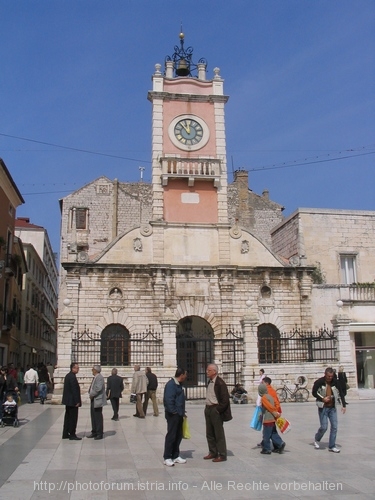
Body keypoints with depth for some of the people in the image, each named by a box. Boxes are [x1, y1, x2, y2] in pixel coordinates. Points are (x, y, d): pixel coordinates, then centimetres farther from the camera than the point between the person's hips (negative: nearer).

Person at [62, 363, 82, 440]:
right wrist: (77, 401, -18)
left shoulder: (68, 375, 11)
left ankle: (65, 434, 21)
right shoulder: (72, 377, -19)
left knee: (68, 417, 15)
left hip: (68, 400, 10)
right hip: (72, 401, -10)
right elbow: (74, 390, -22)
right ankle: (72, 435, 3)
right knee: (73, 418, -2)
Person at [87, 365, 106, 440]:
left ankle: (100, 434, 4)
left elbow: (98, 388, -24)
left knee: (98, 417, -3)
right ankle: (94, 432, 25)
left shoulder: (99, 377, -16)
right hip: (93, 400, 10)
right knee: (93, 416, 15)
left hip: (97, 400, -10)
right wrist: (90, 394, 5)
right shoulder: (95, 377, 15)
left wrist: (92, 395, -15)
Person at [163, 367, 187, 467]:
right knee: (171, 436, -2)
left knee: (178, 436, 14)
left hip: (179, 415, 9)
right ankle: (167, 458, 6)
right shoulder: (171, 385, -18)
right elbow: (168, 400, -24)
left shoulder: (178, 385, 13)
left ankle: (175, 456, 24)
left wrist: (182, 412, 15)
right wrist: (174, 412, -19)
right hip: (173, 415, -9)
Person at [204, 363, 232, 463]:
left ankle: (222, 455, 7)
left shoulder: (220, 383, -16)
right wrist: (207, 408, 11)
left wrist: (218, 410, -16)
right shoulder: (210, 382, 11)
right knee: (209, 434, 15)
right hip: (208, 409, 9)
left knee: (219, 434, -1)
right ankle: (213, 453, 26)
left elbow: (225, 399, -17)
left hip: (216, 410, -9)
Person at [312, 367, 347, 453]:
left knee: (334, 427, 1)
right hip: (323, 408, -4)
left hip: (332, 407, 4)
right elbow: (314, 393, -4)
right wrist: (322, 398, -16)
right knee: (324, 427, -5)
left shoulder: (335, 382, -2)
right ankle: (317, 440, 24)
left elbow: (341, 393, 4)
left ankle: (332, 446, 13)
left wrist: (344, 405, -2)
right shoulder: (319, 382, -12)